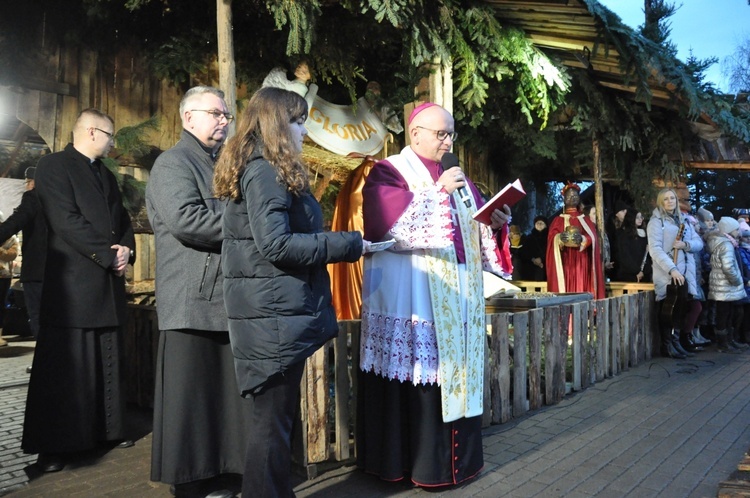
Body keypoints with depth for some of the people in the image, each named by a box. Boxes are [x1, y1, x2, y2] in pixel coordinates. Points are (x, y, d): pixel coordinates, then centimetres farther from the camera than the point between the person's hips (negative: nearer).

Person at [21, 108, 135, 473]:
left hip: (109, 285, 7)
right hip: (72, 285, -7)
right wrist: (109, 256, -14)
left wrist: (127, 250, -3)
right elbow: (67, 221, -15)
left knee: (108, 364, 10)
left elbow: (123, 220, 18)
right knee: (65, 368, -2)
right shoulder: (53, 166, -4)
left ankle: (107, 429, 20)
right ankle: (53, 445, 7)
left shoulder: (106, 175, 20)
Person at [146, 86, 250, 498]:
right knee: (190, 397, 0)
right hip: (191, 302, -8)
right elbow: (184, 218, -20)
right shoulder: (173, 164, -4)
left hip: (227, 300, 8)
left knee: (225, 393, 9)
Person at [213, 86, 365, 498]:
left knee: (277, 415, 18)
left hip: (272, 313, 10)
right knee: (273, 420, 0)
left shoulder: (260, 170, 17)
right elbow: (276, 245, -22)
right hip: (274, 315, -10)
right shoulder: (266, 172, -14)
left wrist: (339, 245, 17)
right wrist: (348, 244, -15)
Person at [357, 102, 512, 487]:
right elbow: (390, 225, -19)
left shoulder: (456, 176, 17)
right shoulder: (388, 172, -3)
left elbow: (475, 230, 17)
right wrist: (439, 191, -18)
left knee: (454, 373, 10)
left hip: (457, 296, 7)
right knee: (418, 378, -3)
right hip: (411, 297, -6)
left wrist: (495, 223, -5)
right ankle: (422, 463, 10)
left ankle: (454, 456, 22)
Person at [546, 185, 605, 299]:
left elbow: (592, 237, 1)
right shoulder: (558, 220, 13)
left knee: (582, 287, -6)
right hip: (564, 262, -1)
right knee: (565, 286, -8)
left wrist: (582, 239, -20)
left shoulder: (585, 219, 16)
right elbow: (552, 237, -2)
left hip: (581, 262, 1)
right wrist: (560, 237, -24)